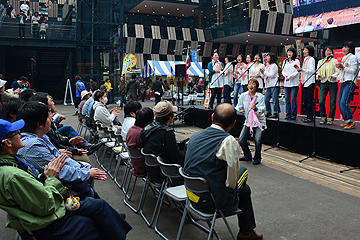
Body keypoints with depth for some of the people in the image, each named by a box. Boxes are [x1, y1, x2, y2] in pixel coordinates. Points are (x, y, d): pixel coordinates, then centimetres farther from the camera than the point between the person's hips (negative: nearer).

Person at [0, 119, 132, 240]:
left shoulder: (14, 160, 0)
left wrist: (45, 174, -6)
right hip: (45, 228, -9)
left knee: (99, 205, 6)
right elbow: (46, 206, -25)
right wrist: (51, 178, -14)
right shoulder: (13, 176, -31)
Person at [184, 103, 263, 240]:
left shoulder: (195, 136, 1)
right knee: (244, 189, 21)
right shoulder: (228, 141, -20)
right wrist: (230, 187, 6)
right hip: (214, 203, -6)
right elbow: (232, 178, -17)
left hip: (192, 198, 7)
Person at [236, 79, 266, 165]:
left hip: (259, 121, -3)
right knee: (241, 140, -2)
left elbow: (262, 110, -17)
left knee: (258, 140, -17)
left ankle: (257, 158, 9)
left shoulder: (260, 96, -10)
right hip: (248, 121, 4)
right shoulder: (243, 95, -2)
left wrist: (256, 108, -37)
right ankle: (247, 156, 24)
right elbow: (239, 106, 2)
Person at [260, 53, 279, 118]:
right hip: (268, 85, 9)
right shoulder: (267, 66, 20)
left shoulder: (274, 65, -7)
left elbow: (272, 75, -15)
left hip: (274, 85, -9)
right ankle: (268, 112, 16)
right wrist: (263, 72, 7)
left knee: (274, 99, -8)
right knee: (266, 99, 6)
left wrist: (264, 72, -8)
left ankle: (276, 113, -4)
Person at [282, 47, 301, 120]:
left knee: (293, 99, -7)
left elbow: (297, 72, -6)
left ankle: (294, 115, -1)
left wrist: (290, 77, -16)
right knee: (287, 99, 2)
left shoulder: (296, 61, 3)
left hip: (294, 83, -4)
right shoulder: (284, 62, 17)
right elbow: (283, 71, 10)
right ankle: (288, 114, 10)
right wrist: (285, 75, -11)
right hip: (286, 83, 4)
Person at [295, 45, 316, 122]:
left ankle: (310, 117, -6)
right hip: (305, 82, 9)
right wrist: (299, 69, 8)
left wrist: (302, 70, -25)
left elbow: (312, 71, -14)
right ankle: (307, 115, 14)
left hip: (310, 82, -8)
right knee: (305, 100, 8)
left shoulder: (311, 59, -5)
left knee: (309, 100, -9)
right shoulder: (305, 59, 19)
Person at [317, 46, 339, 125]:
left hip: (333, 83, -1)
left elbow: (337, 72, 0)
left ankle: (330, 118, 8)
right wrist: (318, 75, -12)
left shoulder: (334, 61, 6)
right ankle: (323, 118, 8)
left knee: (332, 102, -1)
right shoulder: (320, 62, 13)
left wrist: (332, 76, -20)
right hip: (323, 83, 2)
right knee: (321, 102, -7)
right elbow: (318, 72, 11)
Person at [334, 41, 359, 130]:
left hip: (350, 82, -9)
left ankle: (351, 122, -8)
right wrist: (340, 68, 9)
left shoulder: (353, 57, -3)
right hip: (343, 82, 9)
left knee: (344, 103, -18)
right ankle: (346, 121, 14)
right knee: (339, 103, 4)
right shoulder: (344, 58, 23)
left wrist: (343, 67, -15)